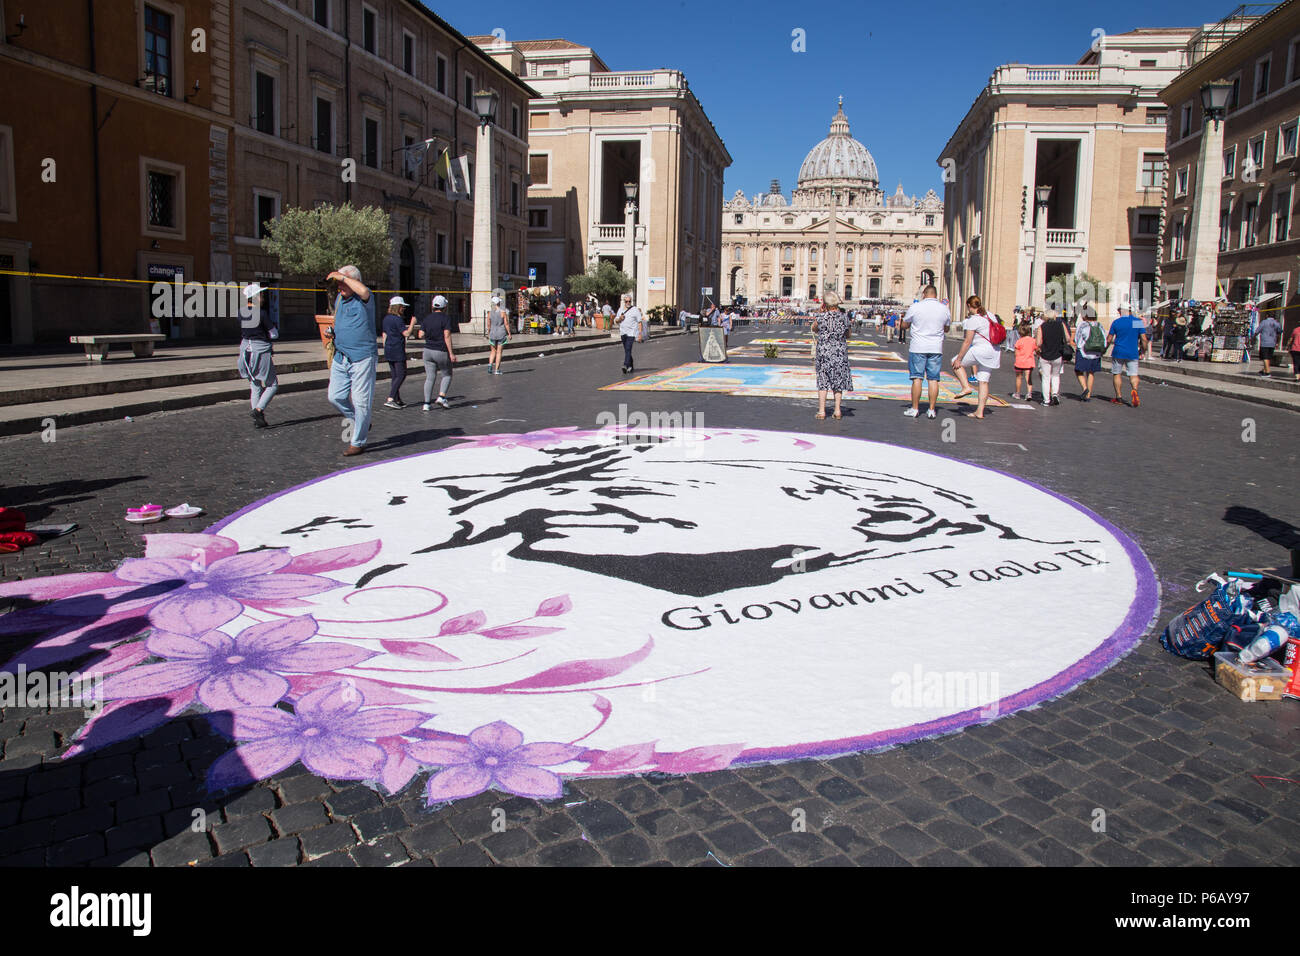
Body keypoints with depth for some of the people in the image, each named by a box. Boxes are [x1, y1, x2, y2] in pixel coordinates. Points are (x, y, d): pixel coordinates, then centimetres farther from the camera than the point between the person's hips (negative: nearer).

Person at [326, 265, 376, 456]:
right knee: (335, 397, 5)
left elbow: (364, 291, -34)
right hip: (340, 358, 7)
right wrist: (331, 331, 9)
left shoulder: (363, 299, -8)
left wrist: (342, 276, -22)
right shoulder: (339, 298, 15)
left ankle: (358, 442, 9)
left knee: (361, 401, -2)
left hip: (362, 359, -7)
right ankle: (359, 423, 28)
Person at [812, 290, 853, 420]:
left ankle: (821, 411, 4)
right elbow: (847, 336, 9)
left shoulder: (821, 318, -10)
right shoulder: (844, 318, -4)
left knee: (823, 380, 6)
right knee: (838, 381, 12)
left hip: (824, 352, -2)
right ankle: (837, 410, 11)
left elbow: (814, 329, 10)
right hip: (840, 353, 2)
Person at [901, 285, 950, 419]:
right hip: (936, 348, 2)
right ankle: (931, 410, 5)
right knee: (933, 379, 4)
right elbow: (946, 329, 16)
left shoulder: (915, 307, -5)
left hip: (918, 348, -2)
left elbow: (904, 325, 7)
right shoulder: (945, 309, 3)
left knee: (917, 378, 1)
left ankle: (914, 409, 4)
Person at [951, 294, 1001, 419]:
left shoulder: (973, 320, -9)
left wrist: (959, 359, -9)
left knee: (956, 363, 10)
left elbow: (967, 341, -12)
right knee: (983, 382, 8)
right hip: (994, 353, 8)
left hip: (981, 350, -8)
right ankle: (980, 411, 6)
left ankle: (966, 387, -5)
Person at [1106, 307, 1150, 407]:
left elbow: (1109, 339, -1)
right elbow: (1144, 339, -3)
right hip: (1133, 353, 1)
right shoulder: (1138, 322, -1)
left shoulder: (1116, 322, -3)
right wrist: (1142, 350, 11)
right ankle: (1134, 390, -25)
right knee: (1133, 374, 5)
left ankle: (1118, 398, 14)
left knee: (1116, 374, 12)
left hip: (1118, 352, -1)